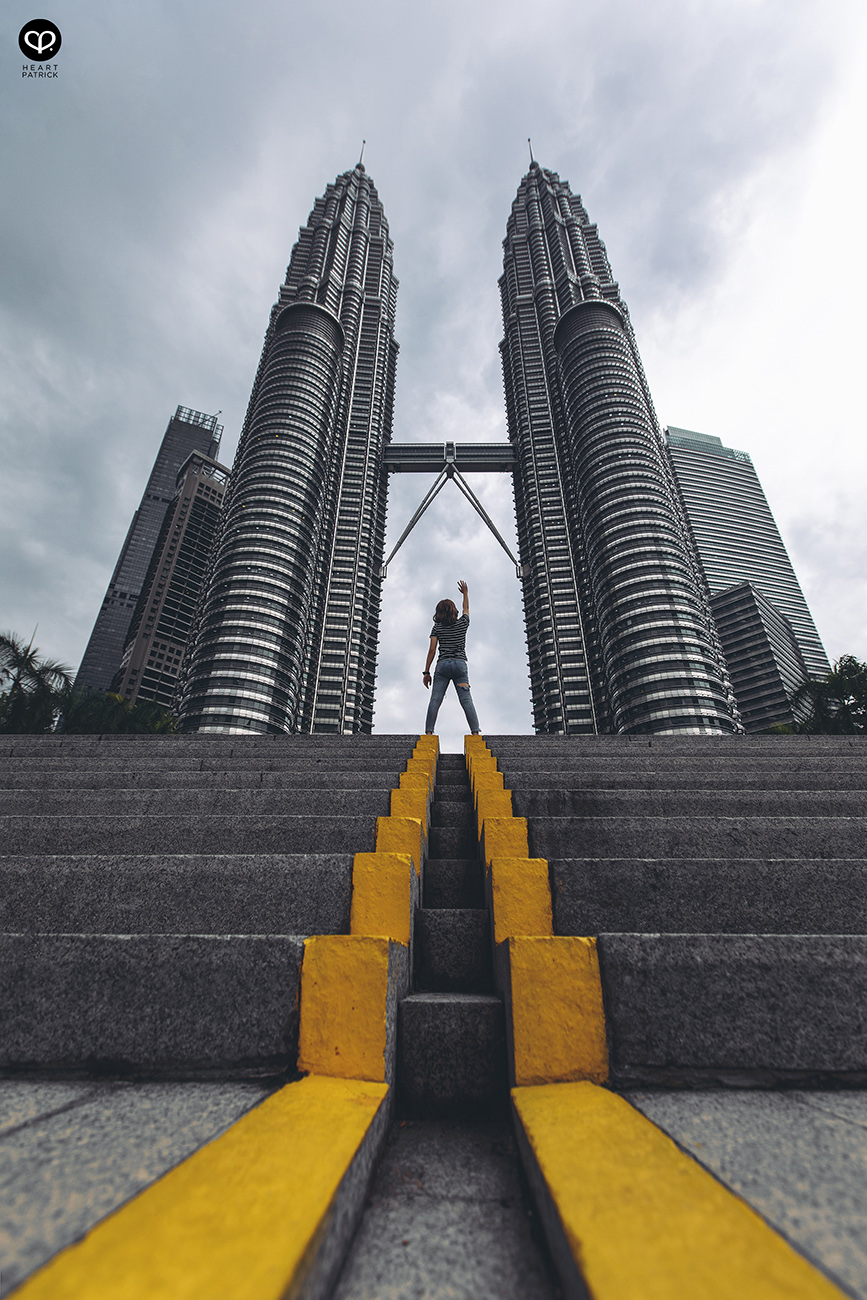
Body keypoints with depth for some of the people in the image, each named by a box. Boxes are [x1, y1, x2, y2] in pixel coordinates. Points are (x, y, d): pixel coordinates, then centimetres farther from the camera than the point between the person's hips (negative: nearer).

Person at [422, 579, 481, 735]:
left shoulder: (437, 627, 7)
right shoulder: (462, 623, 10)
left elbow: (432, 649, 0)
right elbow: (466, 609, 32)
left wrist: (426, 672, 2)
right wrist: (465, 593, 48)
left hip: (442, 665, 0)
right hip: (460, 664, 0)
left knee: (435, 700, -6)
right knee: (466, 700, -6)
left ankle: (429, 733, -13)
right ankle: (475, 733, -15)